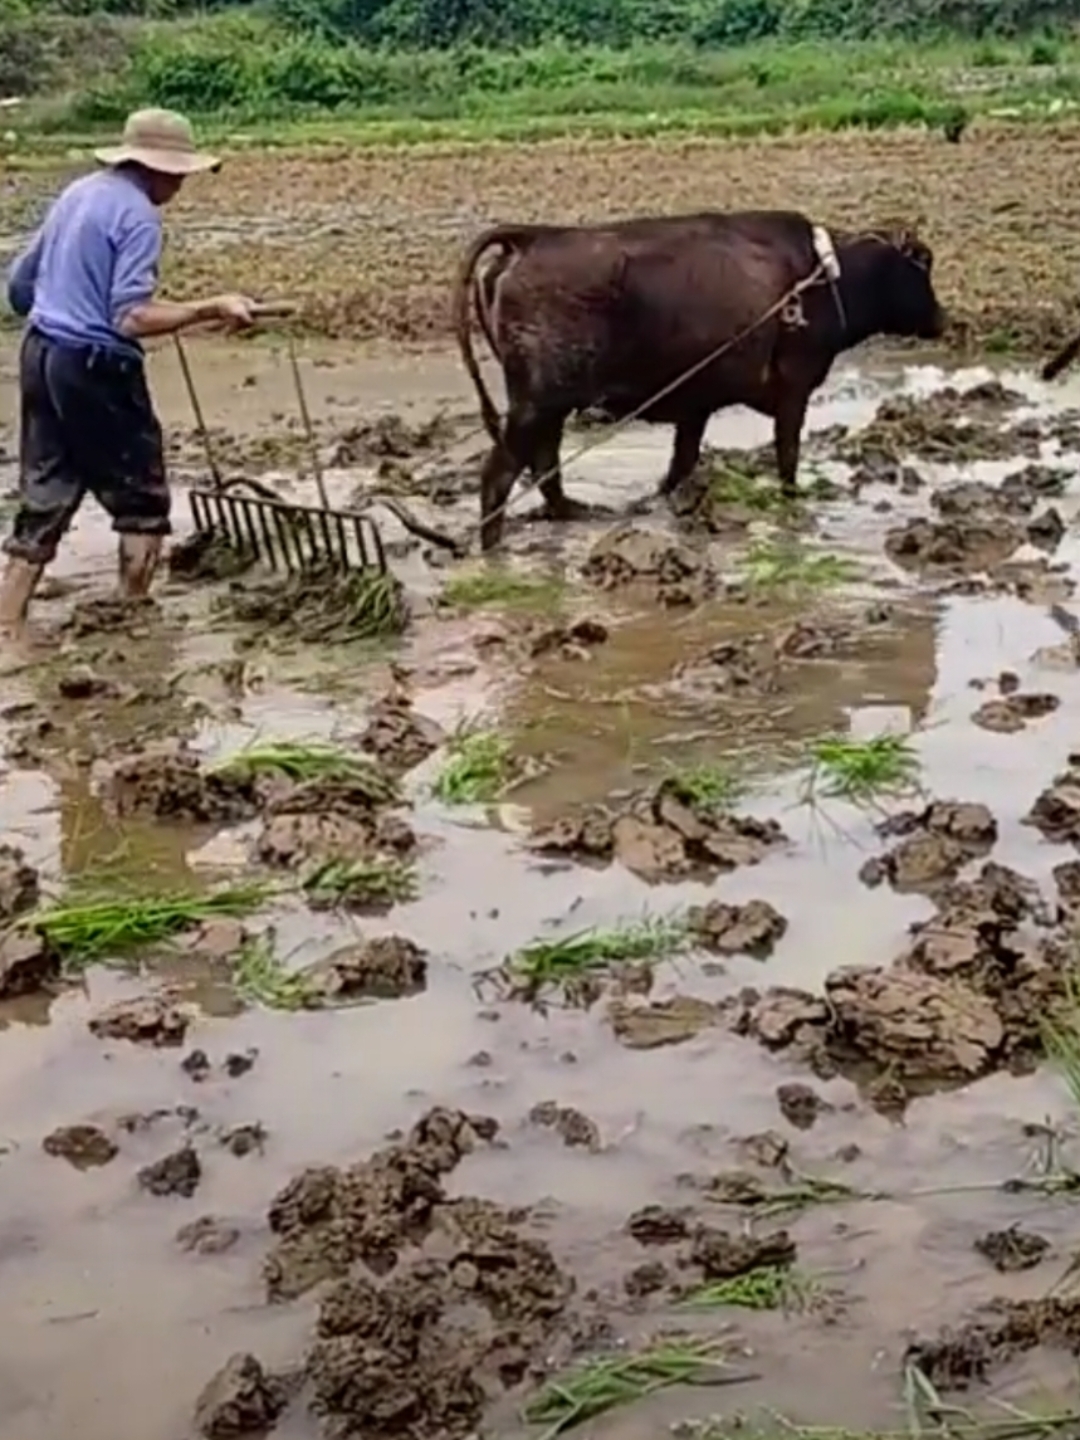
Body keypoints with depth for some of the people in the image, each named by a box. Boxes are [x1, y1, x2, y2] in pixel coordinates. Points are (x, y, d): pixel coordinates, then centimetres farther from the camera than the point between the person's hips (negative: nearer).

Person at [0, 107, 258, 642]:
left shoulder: (77, 193, 13)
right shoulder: (137, 214, -14)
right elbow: (132, 317, -23)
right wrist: (211, 308, -20)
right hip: (96, 368, -8)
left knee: (43, 500, 12)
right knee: (141, 501, 8)